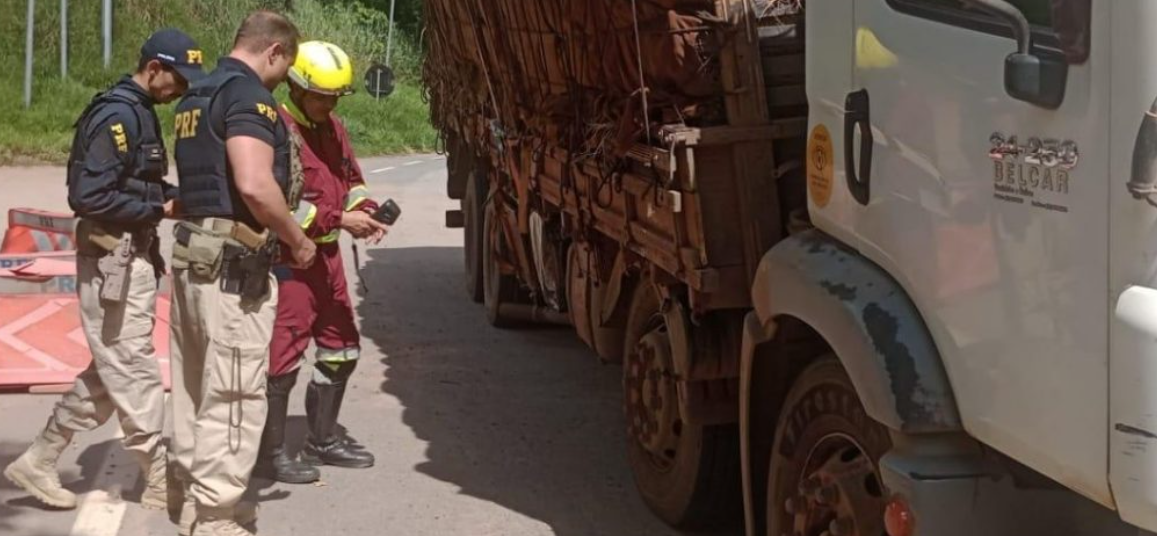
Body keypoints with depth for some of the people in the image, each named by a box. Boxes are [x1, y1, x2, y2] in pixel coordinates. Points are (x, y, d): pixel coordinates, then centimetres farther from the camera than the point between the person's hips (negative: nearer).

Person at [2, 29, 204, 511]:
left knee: (110, 372, 15)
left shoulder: (139, 111, 13)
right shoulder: (117, 115, -18)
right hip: (112, 258, -10)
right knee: (135, 372, -1)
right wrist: (160, 211, -18)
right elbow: (88, 196, -23)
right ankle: (160, 483, 9)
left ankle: (39, 461, 23)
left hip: (134, 257, 10)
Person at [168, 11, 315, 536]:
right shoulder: (249, 94, -14)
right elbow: (254, 185, -26)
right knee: (233, 394, -4)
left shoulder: (197, 95, 17)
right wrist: (297, 240, -12)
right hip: (233, 261, -10)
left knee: (195, 383, 18)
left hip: (192, 249, 10)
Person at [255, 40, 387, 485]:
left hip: (327, 253, 9)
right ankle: (270, 452, 5)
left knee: (341, 349, 16)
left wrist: (365, 211, 0)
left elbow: (352, 179, 21)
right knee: (283, 355, -5)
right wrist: (340, 219, -22)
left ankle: (323, 440, 30)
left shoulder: (332, 128, 13)